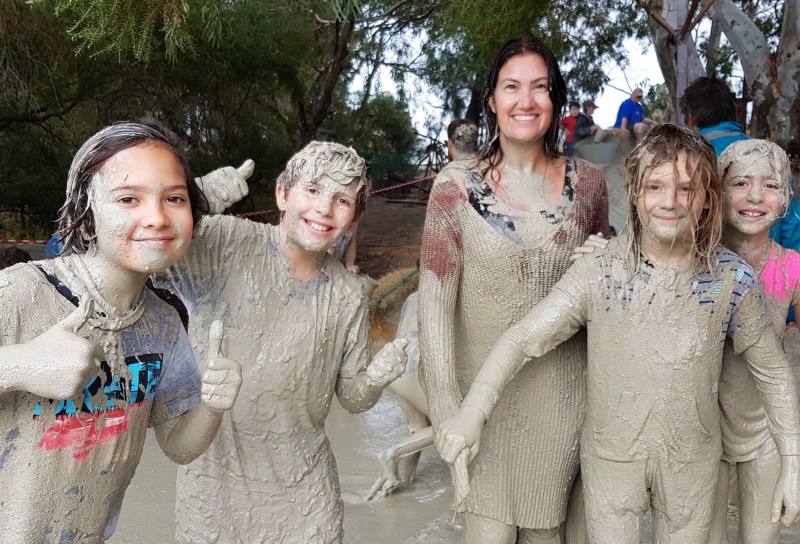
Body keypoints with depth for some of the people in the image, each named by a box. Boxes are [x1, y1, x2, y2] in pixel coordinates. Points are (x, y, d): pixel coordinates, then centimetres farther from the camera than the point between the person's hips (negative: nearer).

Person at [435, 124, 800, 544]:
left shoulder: (733, 279, -11)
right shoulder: (599, 272, -16)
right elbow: (525, 338, -21)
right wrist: (472, 412, -34)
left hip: (693, 462, 1)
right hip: (610, 458, -1)